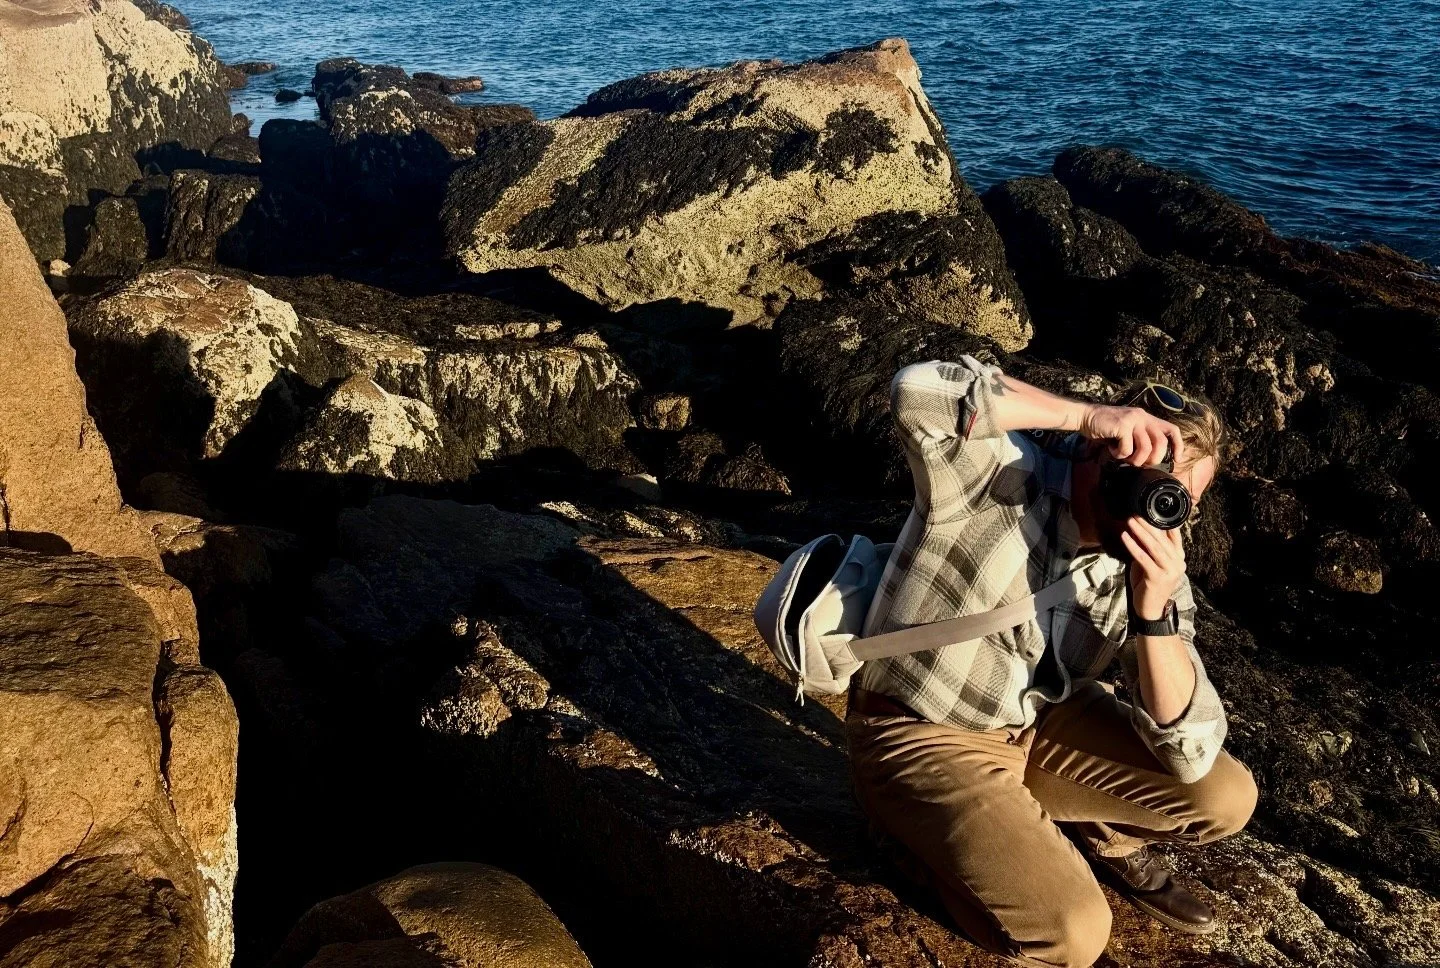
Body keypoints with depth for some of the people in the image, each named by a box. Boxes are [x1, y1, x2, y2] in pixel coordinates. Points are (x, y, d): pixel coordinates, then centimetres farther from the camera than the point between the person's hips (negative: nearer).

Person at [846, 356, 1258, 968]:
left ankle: (1102, 839, 26)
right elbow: (918, 391, -46)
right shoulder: (999, 474, -23)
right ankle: (929, 834, 8)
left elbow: (1191, 754, -14)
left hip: (1040, 727, 6)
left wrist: (1154, 610, -29)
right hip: (921, 736, -6)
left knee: (1225, 797, -2)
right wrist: (1089, 414, -42)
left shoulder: (1151, 571, -9)